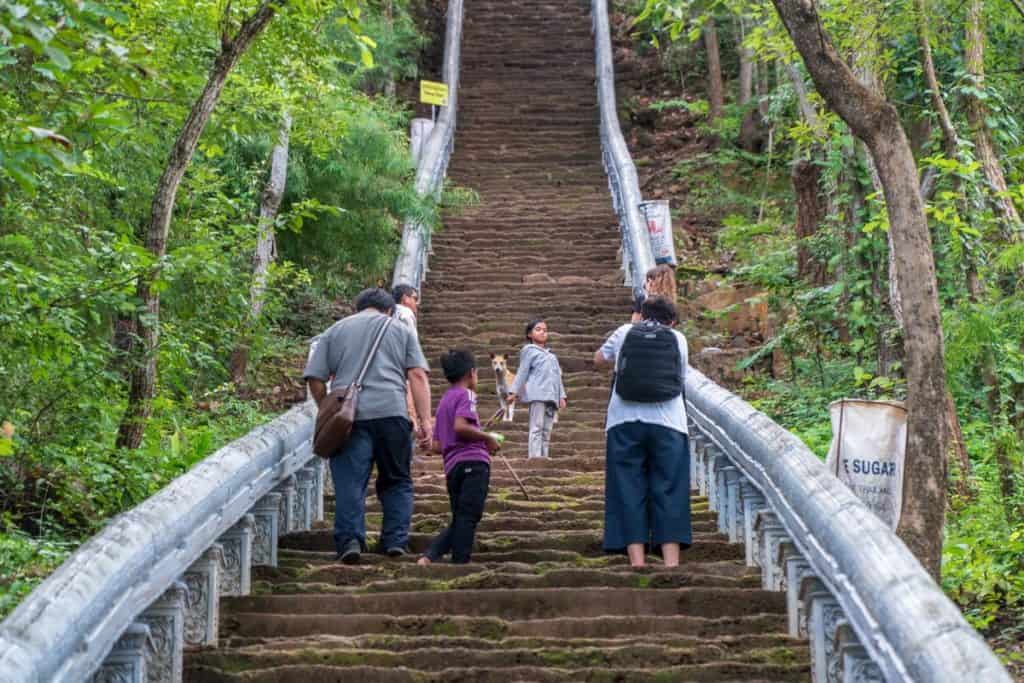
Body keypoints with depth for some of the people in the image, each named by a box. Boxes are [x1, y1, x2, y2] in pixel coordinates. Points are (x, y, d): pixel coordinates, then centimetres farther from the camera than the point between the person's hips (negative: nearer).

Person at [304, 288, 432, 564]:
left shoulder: (335, 331, 20)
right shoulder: (400, 330, 18)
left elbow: (315, 378, 12)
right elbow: (418, 376, 6)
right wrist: (425, 421, 2)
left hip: (348, 416, 0)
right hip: (392, 413, 0)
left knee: (349, 482, -1)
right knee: (396, 481, 12)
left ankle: (349, 539, -15)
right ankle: (396, 540, 4)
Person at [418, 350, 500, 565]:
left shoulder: (443, 401, 24)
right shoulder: (466, 395, 0)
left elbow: (436, 446, 20)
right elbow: (460, 426, -20)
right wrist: (488, 438, -7)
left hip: (452, 466, 8)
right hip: (473, 462, -8)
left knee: (458, 520, 12)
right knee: (468, 516, -9)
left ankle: (429, 556, -1)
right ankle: (460, 562, -13)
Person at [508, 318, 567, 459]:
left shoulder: (551, 354, 27)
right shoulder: (529, 350, 9)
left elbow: (557, 376, 23)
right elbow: (522, 372, 2)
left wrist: (561, 396, 13)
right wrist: (514, 391, -8)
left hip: (551, 395, 6)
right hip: (537, 394, -6)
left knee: (547, 430, 2)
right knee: (537, 428, -13)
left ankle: (545, 457, 2)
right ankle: (535, 458, -19)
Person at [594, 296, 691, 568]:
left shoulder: (625, 332, 13)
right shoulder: (678, 339, 12)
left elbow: (599, 359, 29)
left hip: (625, 421, 0)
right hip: (667, 422, 0)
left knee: (628, 490, 1)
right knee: (668, 491, 1)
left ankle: (637, 561, -9)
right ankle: (671, 561, -8)